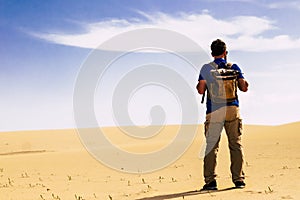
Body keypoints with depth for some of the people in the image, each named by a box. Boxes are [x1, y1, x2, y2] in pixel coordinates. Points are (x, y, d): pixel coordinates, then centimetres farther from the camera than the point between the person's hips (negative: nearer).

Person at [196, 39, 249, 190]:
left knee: (211, 146, 2)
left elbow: (201, 90, -5)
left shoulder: (206, 68, 2)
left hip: (214, 111, -1)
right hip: (232, 109, 1)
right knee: (236, 145, 8)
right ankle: (238, 179, 8)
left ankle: (210, 181, -1)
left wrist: (198, 86, 17)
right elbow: (244, 87, 4)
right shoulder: (234, 67, 7)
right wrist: (244, 82, 26)